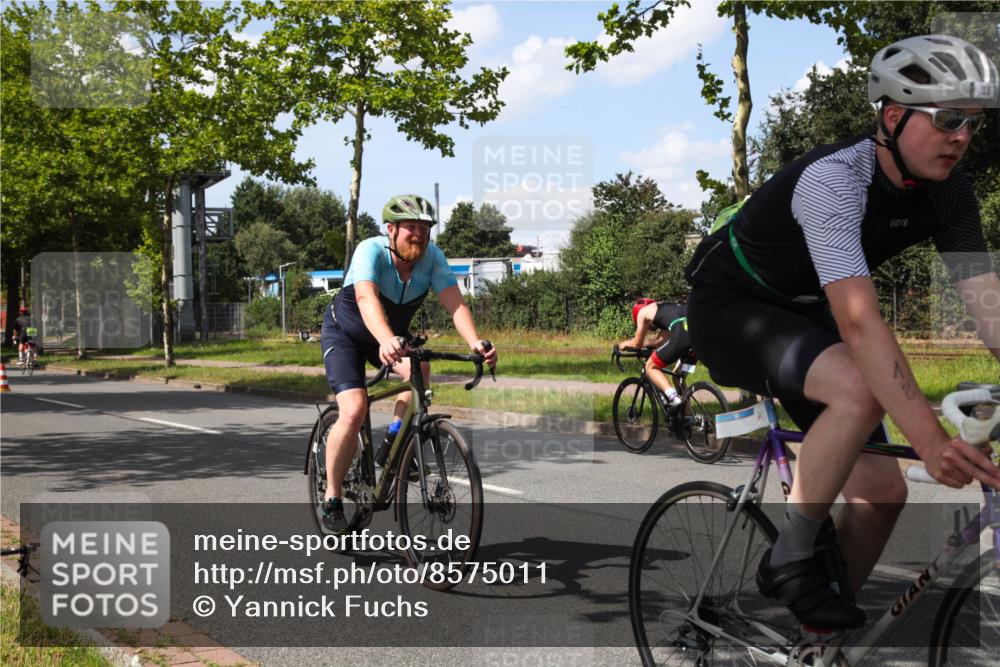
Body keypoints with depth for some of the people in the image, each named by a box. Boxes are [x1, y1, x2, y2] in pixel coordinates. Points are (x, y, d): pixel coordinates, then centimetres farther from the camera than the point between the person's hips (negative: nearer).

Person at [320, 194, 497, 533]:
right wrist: (387, 341, -66)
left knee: (420, 369, -28)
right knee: (354, 411, -21)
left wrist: (475, 343, -48)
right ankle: (332, 499, -5)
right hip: (345, 333, -4)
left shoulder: (432, 257, -19)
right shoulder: (371, 251, -30)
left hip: (393, 334, 4)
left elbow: (455, 303, -29)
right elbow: (367, 299, -47)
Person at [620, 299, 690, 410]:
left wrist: (624, 344, 47)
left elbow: (637, 344, 27)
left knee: (651, 367, 13)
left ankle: (674, 398, -8)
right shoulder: (666, 308, 39)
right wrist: (644, 343, 55)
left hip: (681, 334, -7)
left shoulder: (642, 311, 21)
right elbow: (660, 340, 41)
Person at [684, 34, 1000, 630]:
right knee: (862, 389, -36)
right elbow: (859, 323, -43)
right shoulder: (833, 179, -32)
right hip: (732, 308, -7)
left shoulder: (948, 191, -9)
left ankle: (815, 629, 15)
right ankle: (795, 555, -18)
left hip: (805, 315, 7)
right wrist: (931, 441, -50)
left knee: (883, 492, -3)